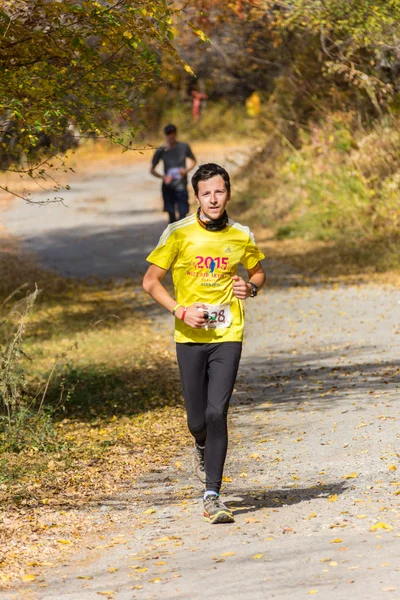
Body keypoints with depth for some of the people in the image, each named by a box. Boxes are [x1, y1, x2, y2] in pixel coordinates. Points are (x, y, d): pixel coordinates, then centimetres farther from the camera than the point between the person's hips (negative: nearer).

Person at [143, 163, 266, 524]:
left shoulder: (242, 237, 4)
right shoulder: (179, 234, -2)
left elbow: (258, 272, 23)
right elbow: (150, 281, 2)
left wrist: (251, 287, -1)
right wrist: (180, 311, -11)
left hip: (228, 335, 0)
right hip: (190, 336, 0)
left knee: (217, 413, -13)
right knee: (197, 419, 6)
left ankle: (212, 496, -10)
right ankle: (202, 447, 44)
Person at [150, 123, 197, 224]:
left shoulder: (184, 147, -1)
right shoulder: (161, 150, -2)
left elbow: (193, 161, 15)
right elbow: (152, 170, 4)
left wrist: (186, 170, -7)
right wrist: (163, 177, -15)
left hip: (181, 186, -1)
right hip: (168, 187, 1)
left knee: (183, 214, -8)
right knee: (171, 215, 6)